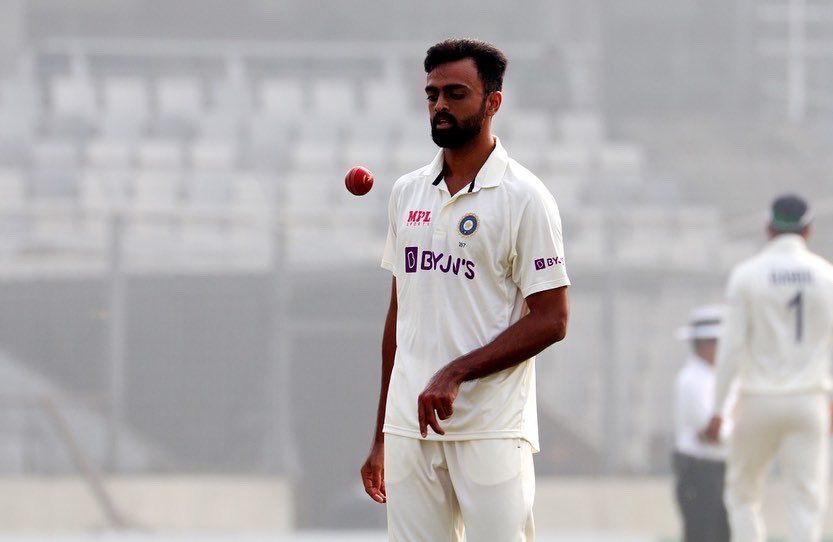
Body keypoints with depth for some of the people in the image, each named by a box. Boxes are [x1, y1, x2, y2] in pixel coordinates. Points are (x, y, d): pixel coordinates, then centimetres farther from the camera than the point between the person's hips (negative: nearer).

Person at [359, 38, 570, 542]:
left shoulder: (523, 197, -3)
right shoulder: (407, 193, 15)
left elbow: (551, 321, -7)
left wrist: (455, 373, -16)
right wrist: (381, 437, 17)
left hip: (492, 432, -5)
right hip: (410, 426, 5)